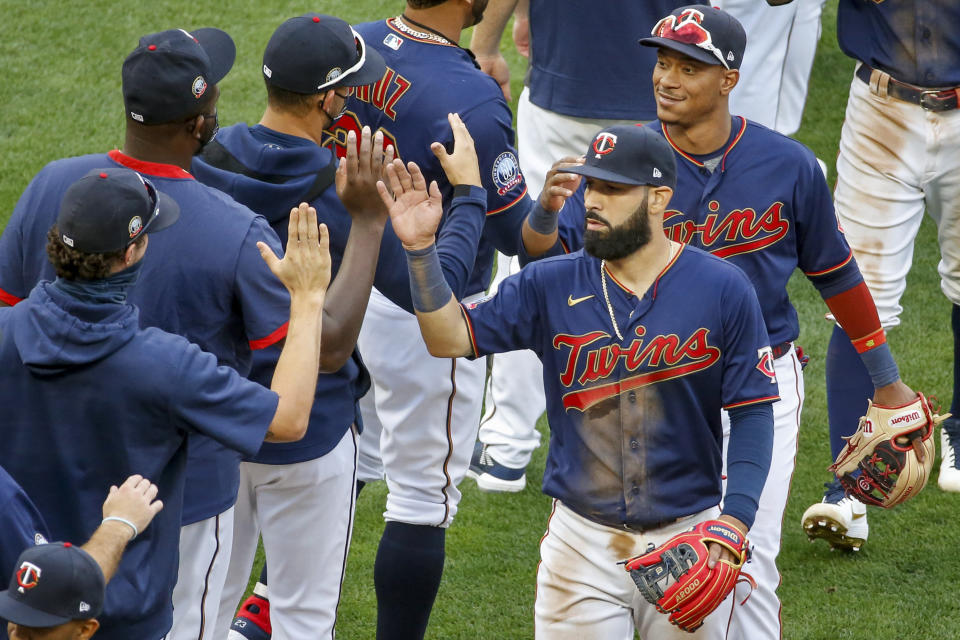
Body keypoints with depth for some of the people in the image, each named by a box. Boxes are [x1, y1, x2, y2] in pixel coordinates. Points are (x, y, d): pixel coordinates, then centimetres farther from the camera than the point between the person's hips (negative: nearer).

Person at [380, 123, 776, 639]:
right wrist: (421, 248, -18)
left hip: (687, 536, -1)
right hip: (581, 539, 1)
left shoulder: (723, 290, -5)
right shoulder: (553, 286, 1)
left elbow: (753, 412, -5)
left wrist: (734, 524, -15)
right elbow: (451, 338, -5)